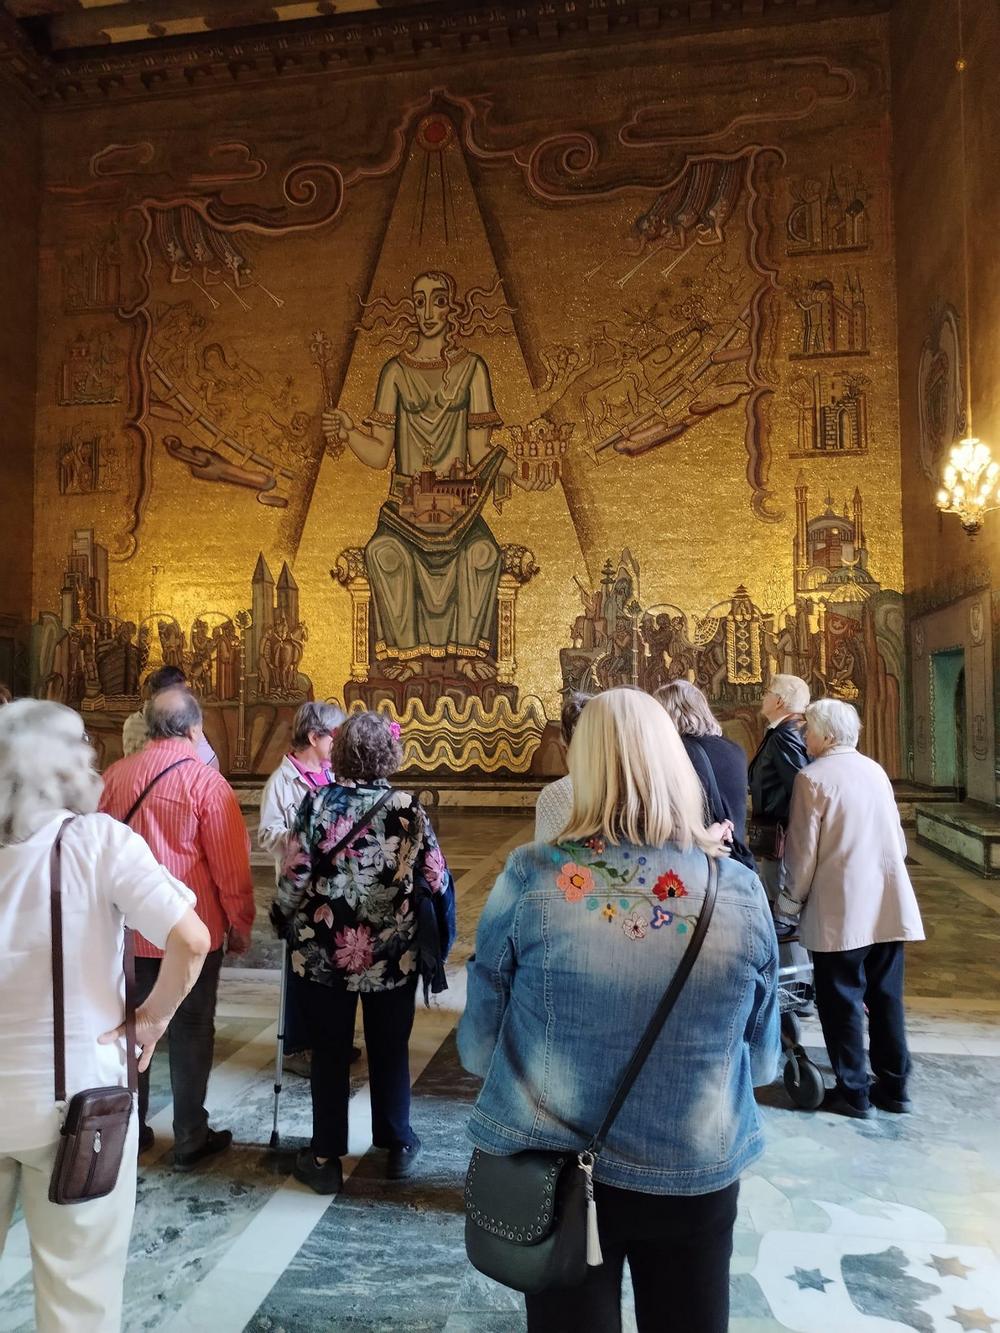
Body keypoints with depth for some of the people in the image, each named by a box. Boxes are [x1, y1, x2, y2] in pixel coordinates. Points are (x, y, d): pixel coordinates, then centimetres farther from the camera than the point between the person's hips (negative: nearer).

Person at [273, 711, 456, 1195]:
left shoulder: (318, 804, -12)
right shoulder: (408, 808, -11)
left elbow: (294, 876, -9)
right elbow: (436, 880, -7)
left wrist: (288, 923, 9)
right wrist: (437, 939, 9)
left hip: (323, 953, 0)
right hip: (394, 955, 1)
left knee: (329, 1054, 15)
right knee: (389, 1051, 18)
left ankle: (325, 1158, 26)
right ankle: (397, 1146, 33)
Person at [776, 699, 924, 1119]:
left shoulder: (813, 777, -11)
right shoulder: (876, 771, 8)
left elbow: (803, 852, -10)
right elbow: (898, 838, 13)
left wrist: (789, 904, 0)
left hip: (840, 908, -6)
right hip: (889, 903, 6)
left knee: (842, 1000, 5)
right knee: (886, 997, 15)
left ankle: (854, 1093, 13)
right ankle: (894, 1086, 23)